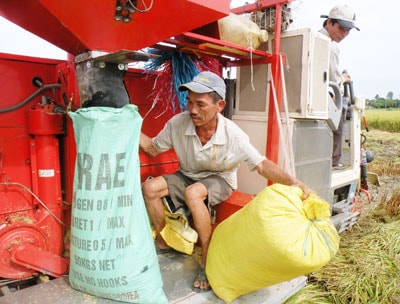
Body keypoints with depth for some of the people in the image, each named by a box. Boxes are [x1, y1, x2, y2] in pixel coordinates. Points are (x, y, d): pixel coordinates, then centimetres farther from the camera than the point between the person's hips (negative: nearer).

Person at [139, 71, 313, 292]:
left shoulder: (233, 135, -24)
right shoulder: (177, 123, -17)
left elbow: (261, 165, -22)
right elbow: (152, 149, -3)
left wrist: (293, 182, -36)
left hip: (219, 180, -3)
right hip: (186, 176, 4)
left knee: (193, 193, -36)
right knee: (150, 187, -19)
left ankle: (208, 261, -18)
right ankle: (162, 242, 7)